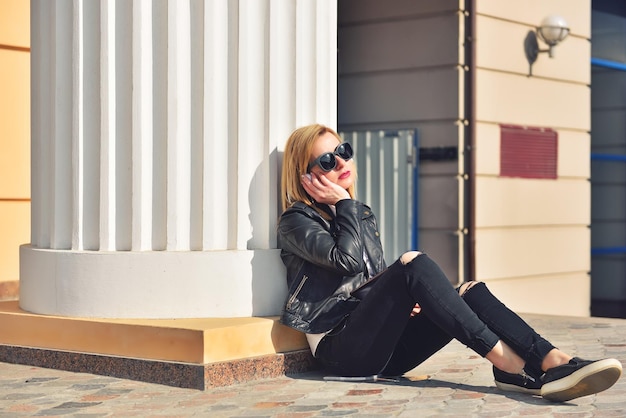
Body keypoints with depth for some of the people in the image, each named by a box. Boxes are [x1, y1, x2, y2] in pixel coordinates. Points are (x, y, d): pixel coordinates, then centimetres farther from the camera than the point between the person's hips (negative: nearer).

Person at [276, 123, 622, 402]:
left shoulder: (363, 215, 22)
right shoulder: (296, 222, 0)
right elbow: (347, 259, -18)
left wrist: (405, 296, 1)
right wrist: (344, 204, -5)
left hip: (383, 348, 7)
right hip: (341, 348, -7)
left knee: (471, 291, -17)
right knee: (413, 262, -28)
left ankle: (554, 363, -39)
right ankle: (509, 364, -34)